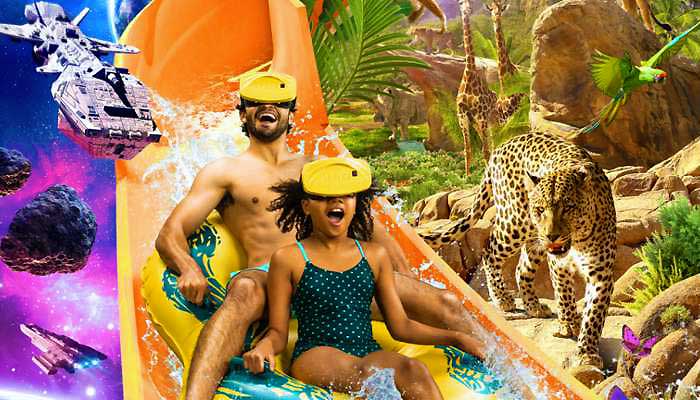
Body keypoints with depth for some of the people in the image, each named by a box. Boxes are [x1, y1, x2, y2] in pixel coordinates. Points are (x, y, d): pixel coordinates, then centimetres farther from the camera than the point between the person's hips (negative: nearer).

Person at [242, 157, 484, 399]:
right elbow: (278, 333, 6)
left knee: (414, 371, -32)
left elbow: (400, 327, 18)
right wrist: (264, 346, -17)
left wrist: (455, 338, 8)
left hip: (369, 355, 4)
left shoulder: (375, 256, 17)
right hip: (315, 358, -3)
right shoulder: (288, 259, 6)